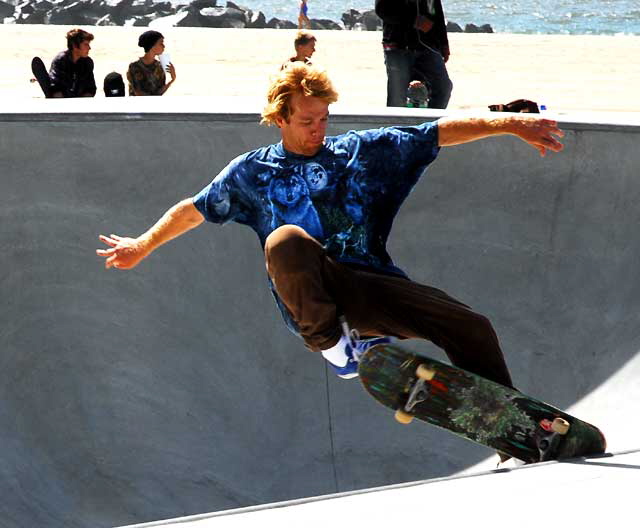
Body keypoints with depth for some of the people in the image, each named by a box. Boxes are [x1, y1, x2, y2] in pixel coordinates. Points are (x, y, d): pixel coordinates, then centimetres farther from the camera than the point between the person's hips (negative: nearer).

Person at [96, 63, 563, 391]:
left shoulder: (363, 150, 11)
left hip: (372, 286, 2)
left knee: (471, 328, -15)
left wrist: (510, 124, -3)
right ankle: (330, 341, -23)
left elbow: (440, 134, 6)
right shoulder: (253, 171, 12)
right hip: (311, 296, -2)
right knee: (285, 240, -36)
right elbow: (195, 209, 24)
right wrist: (142, 246, 31)